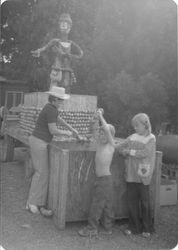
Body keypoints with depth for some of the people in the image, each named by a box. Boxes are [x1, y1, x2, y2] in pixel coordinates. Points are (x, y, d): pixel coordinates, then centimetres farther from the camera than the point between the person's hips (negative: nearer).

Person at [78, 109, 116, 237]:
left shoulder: (111, 145, -10)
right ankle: (107, 228, 26)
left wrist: (101, 116, -18)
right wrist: (97, 117, 0)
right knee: (106, 204, 15)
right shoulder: (99, 143, 8)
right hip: (100, 179, 7)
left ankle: (92, 228, 11)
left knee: (97, 204, 0)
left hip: (105, 179, -7)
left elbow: (107, 130, -23)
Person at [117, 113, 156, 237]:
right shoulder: (133, 137, 8)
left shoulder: (151, 138, -5)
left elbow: (144, 153, -17)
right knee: (132, 200, 8)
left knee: (144, 200, 5)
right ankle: (134, 227, 22)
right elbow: (120, 147, 11)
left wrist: (129, 151, -10)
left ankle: (147, 228, 21)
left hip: (143, 174, -4)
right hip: (131, 174, 4)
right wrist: (129, 154, -4)